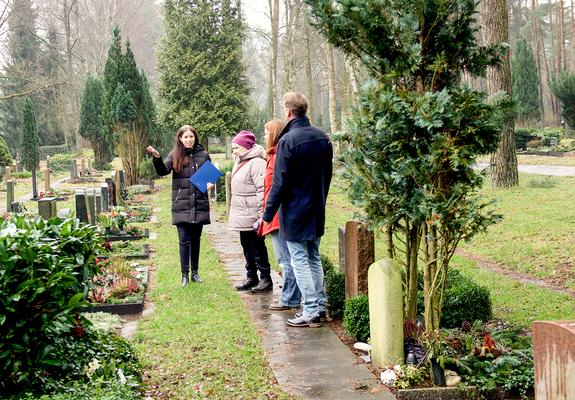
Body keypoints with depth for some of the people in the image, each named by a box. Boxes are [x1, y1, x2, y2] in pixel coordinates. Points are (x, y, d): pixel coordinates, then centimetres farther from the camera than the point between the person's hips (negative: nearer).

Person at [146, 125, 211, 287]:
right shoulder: (175, 156, 1)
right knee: (184, 240, -2)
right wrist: (157, 158, -29)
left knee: (196, 239, 12)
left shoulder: (203, 155, 5)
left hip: (200, 205, 2)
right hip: (181, 205, -2)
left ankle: (195, 271, 23)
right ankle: (184, 274, 6)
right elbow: (163, 171, -12)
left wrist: (210, 183, -5)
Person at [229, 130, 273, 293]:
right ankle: (251, 277, 25)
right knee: (247, 246, 16)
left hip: (251, 215, -10)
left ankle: (265, 279, 4)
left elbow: (262, 189, -22)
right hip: (242, 216, 10)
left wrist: (262, 214, -24)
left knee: (257, 246, -4)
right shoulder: (240, 162, 16)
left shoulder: (256, 163, -17)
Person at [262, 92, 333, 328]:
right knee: (314, 258, 17)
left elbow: (280, 182, -17)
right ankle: (320, 306, 21)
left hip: (294, 211, -7)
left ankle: (311, 312, 0)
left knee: (300, 260, -1)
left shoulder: (288, 140, -18)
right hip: (317, 211, 7)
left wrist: (268, 213, -10)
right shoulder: (322, 137, 5)